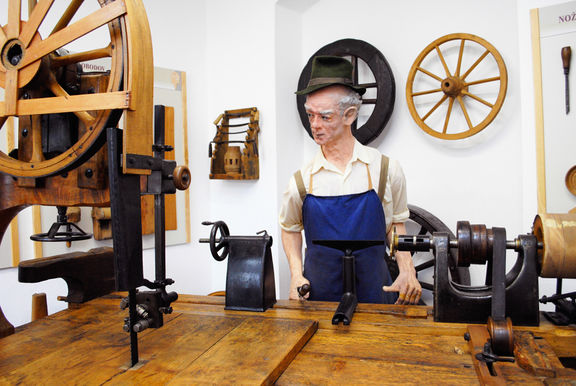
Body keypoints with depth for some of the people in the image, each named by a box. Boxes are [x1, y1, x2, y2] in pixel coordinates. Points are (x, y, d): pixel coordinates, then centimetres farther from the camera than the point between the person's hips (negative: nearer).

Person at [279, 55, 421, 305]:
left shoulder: (386, 170, -6)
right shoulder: (301, 181, -7)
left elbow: (395, 224, 7)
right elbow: (290, 228, 9)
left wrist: (407, 270, -4)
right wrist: (296, 274, -4)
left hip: (375, 294, 0)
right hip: (318, 297, 0)